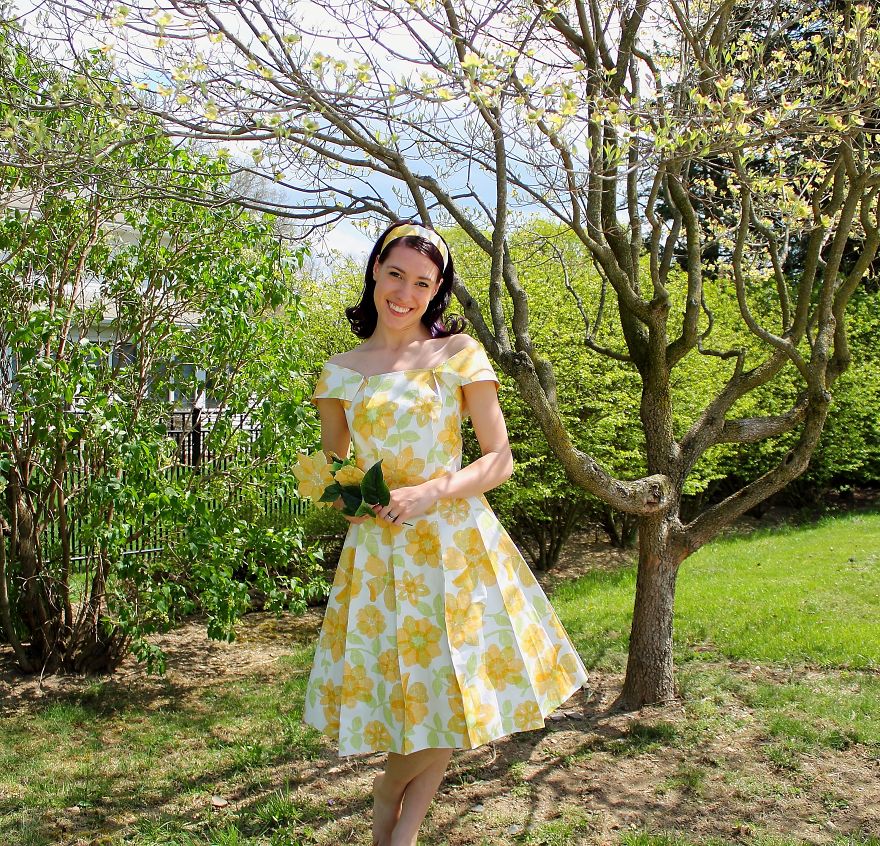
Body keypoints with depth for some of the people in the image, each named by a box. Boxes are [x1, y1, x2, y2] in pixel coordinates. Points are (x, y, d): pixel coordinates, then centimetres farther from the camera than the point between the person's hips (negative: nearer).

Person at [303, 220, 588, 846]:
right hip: (377, 551, 1)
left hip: (456, 543, -1)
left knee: (453, 690, 3)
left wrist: (434, 491, -17)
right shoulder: (340, 372, 6)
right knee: (398, 685, 2)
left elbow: (500, 459, -3)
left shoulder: (460, 354, -1)